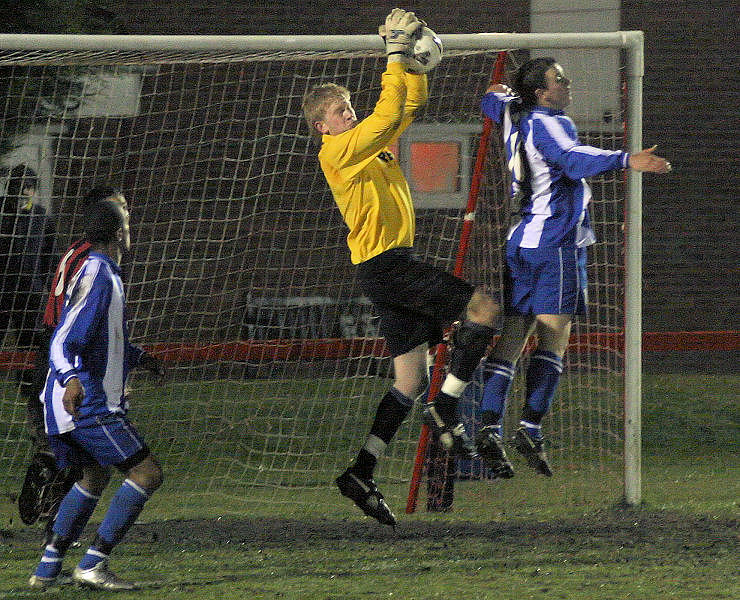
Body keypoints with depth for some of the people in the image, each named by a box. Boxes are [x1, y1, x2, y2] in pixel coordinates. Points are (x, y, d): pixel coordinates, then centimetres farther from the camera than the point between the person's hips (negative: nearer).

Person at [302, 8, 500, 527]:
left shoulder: (371, 145, 18)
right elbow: (389, 115, -18)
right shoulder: (338, 152, -7)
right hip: (385, 264, -9)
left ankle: (362, 475, 4)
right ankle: (446, 411, -11)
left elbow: (412, 105, 22)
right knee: (485, 308, -14)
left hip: (394, 268, 9)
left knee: (410, 383, 6)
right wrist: (396, 59, -12)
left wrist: (414, 64, 8)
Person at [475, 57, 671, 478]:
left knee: (511, 339, 5)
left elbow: (493, 102, 38)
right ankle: (531, 429, -17)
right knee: (554, 340, -7)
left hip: (521, 242, 8)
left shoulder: (516, 119, 13)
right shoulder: (551, 124, -12)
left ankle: (490, 429, -5)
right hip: (555, 244, -8)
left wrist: (499, 94, 62)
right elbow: (574, 159, -33)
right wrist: (626, 161, -45)